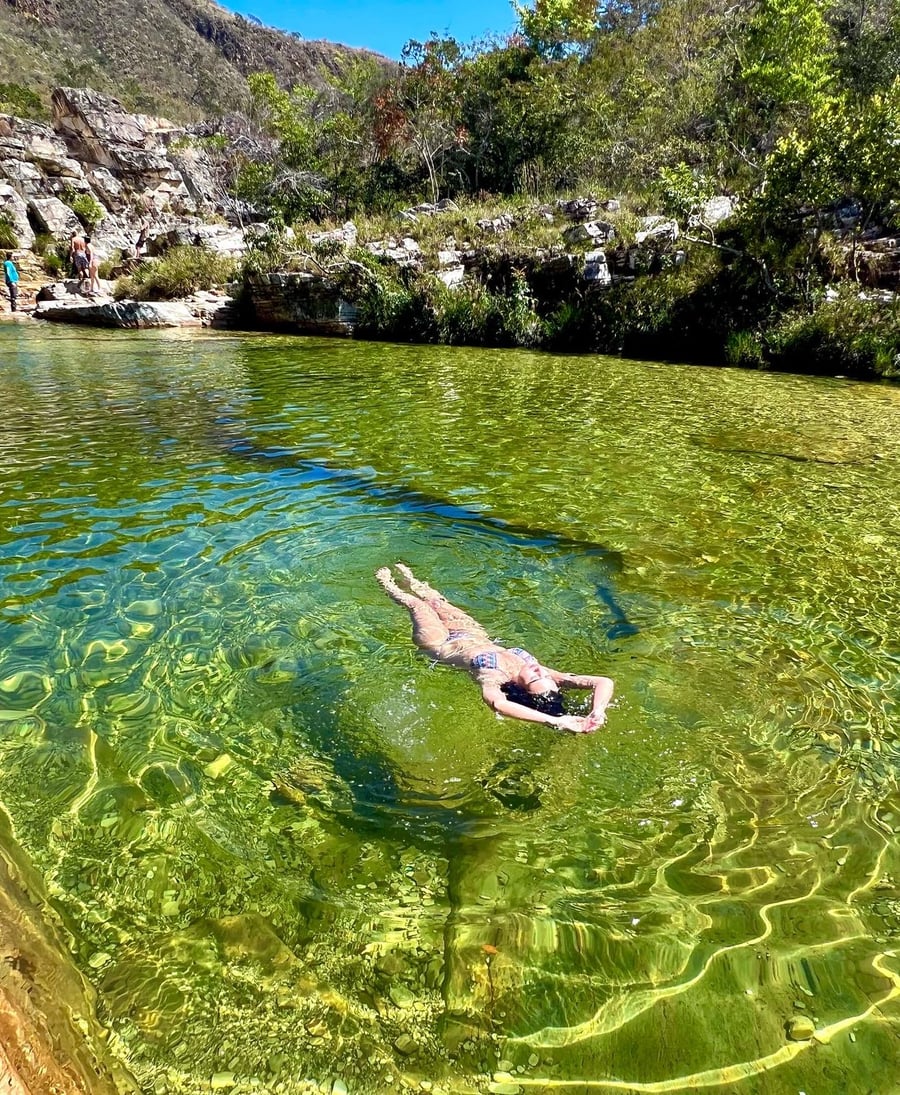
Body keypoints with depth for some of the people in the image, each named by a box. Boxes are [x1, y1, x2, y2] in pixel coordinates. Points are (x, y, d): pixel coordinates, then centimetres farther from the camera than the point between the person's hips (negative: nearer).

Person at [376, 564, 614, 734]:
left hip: (443, 644, -3)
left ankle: (391, 588, 58)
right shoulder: (544, 673, -36)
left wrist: (554, 720, -72)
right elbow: (605, 682, -42)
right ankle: (412, 581, 63)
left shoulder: (493, 678, -46)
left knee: (418, 605, 22)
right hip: (477, 638, 4)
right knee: (439, 603, 28)